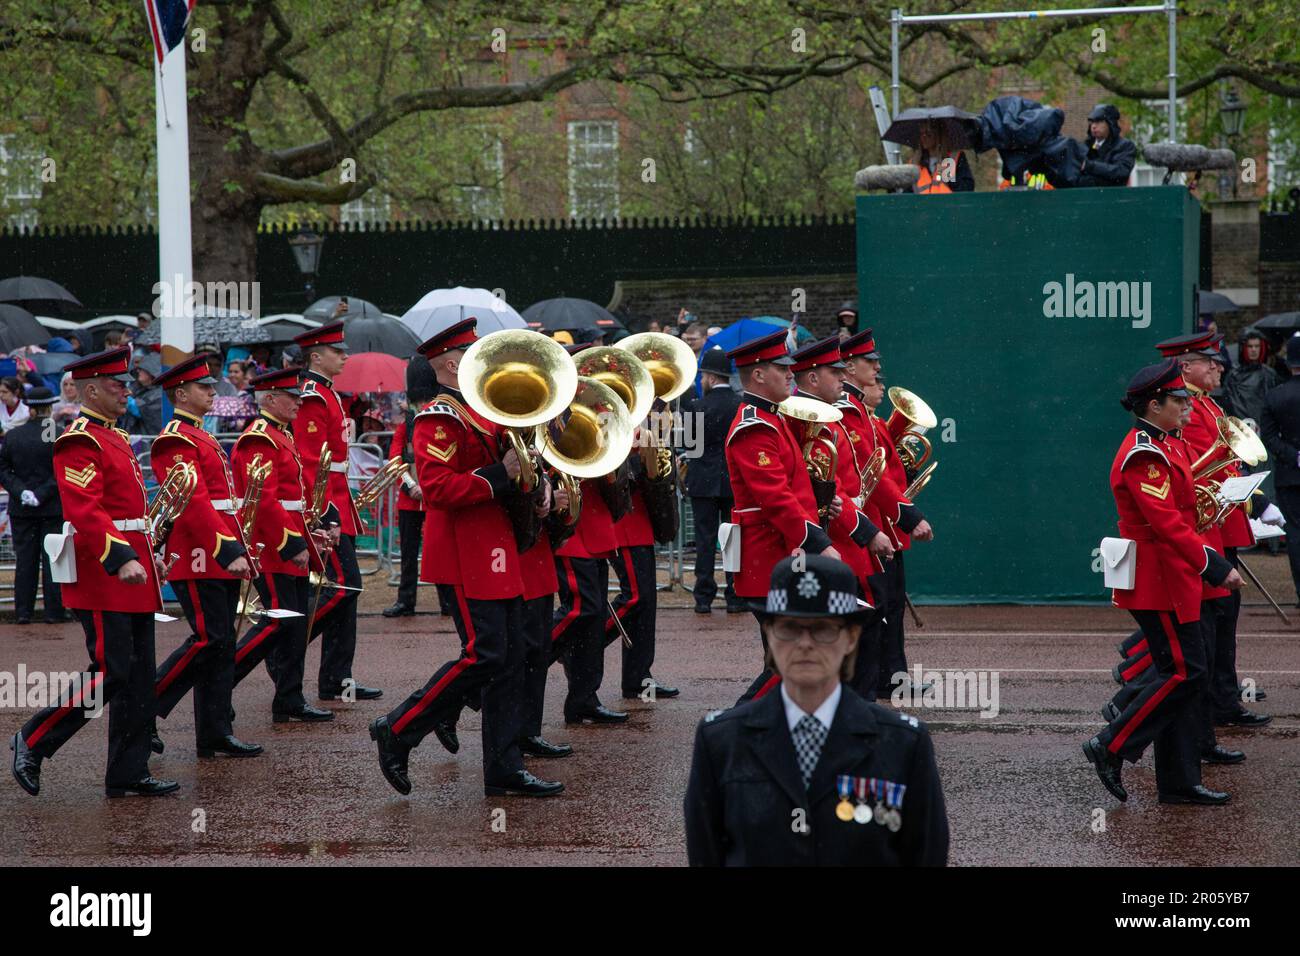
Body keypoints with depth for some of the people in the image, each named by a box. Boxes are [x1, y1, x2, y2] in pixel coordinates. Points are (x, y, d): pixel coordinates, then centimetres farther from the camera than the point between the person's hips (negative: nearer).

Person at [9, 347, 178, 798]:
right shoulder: (80, 443, -13)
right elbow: (84, 511, -23)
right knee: (110, 675, -10)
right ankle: (33, 741, 3)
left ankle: (129, 774, 11)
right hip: (103, 578, -10)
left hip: (131, 577, 10)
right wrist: (121, 559, -31)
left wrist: (148, 555, 19)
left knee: (138, 680, 8)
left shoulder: (114, 439, 19)